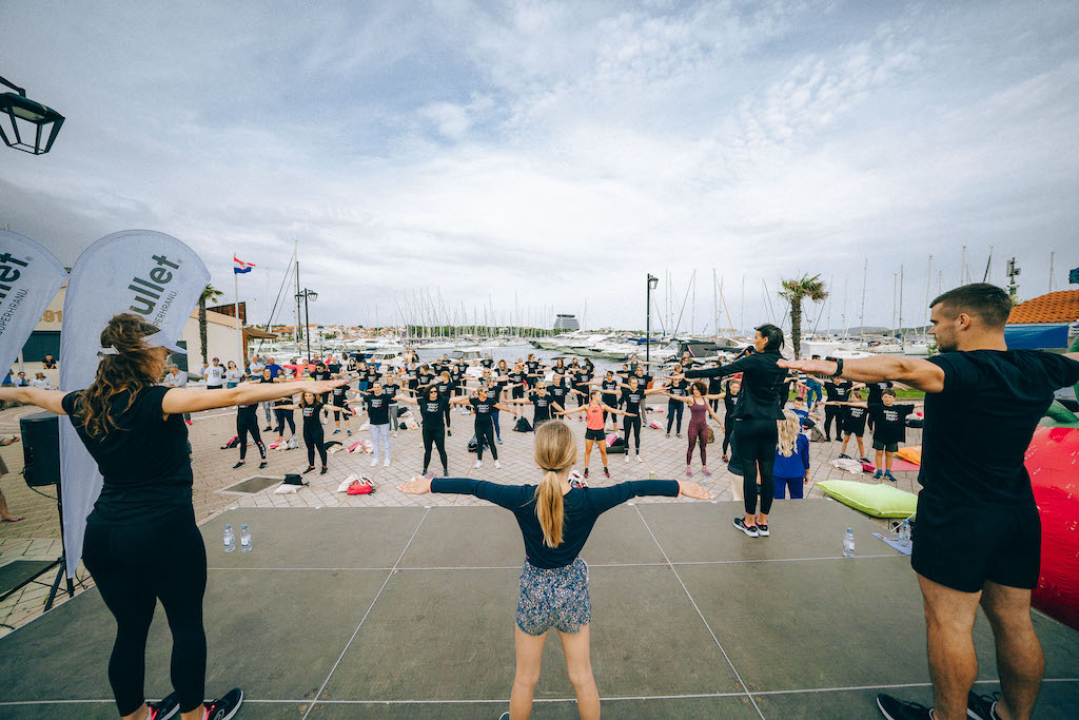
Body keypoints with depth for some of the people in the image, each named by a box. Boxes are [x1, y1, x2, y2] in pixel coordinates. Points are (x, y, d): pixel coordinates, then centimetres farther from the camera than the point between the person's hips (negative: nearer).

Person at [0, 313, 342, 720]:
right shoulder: (153, 401, -19)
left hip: (103, 536, 6)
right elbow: (234, 396, -32)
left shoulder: (84, 406, 1)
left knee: (131, 630, 23)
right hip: (163, 533, -6)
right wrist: (304, 385, -33)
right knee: (187, 626, 15)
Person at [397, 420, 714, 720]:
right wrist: (682, 486, 1)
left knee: (525, 679, 26)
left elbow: (475, 486, -14)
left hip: (534, 592, 0)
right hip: (574, 592, 1)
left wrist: (430, 483, 1)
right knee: (582, 677, 25)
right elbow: (635, 487, -13)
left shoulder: (522, 499, -26)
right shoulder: (589, 500, -25)